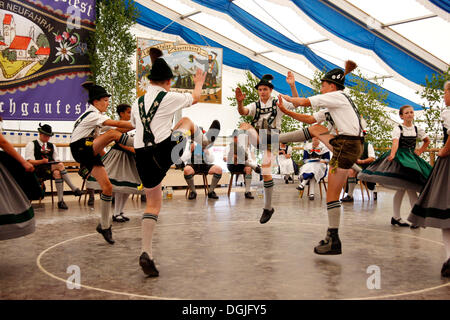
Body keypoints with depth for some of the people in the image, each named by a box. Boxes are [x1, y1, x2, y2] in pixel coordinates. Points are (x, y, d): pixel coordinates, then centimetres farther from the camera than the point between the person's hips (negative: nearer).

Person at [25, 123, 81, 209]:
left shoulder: (52, 146, 22)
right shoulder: (31, 144, 6)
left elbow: (57, 160, 15)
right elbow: (29, 161, -5)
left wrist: (58, 163, -10)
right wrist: (42, 161, -21)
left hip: (51, 169, 4)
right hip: (38, 171, -4)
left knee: (57, 173, -35)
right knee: (60, 165, -31)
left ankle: (60, 201, -38)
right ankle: (74, 189, -33)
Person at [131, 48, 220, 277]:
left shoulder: (138, 102, 13)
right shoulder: (169, 98, -1)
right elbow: (195, 98, 18)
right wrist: (199, 83, 38)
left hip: (142, 156, 5)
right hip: (165, 152, -5)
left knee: (153, 203, 13)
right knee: (186, 121, 23)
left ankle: (146, 252, 5)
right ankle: (205, 141, 52)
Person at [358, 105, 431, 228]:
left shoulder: (417, 129, 9)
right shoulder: (398, 128, -4)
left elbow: (427, 141, 27)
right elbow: (395, 142, -22)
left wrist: (419, 152, 14)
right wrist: (392, 154, -39)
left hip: (411, 158, 4)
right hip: (399, 157, -4)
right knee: (402, 188, -10)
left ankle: (396, 217, 4)